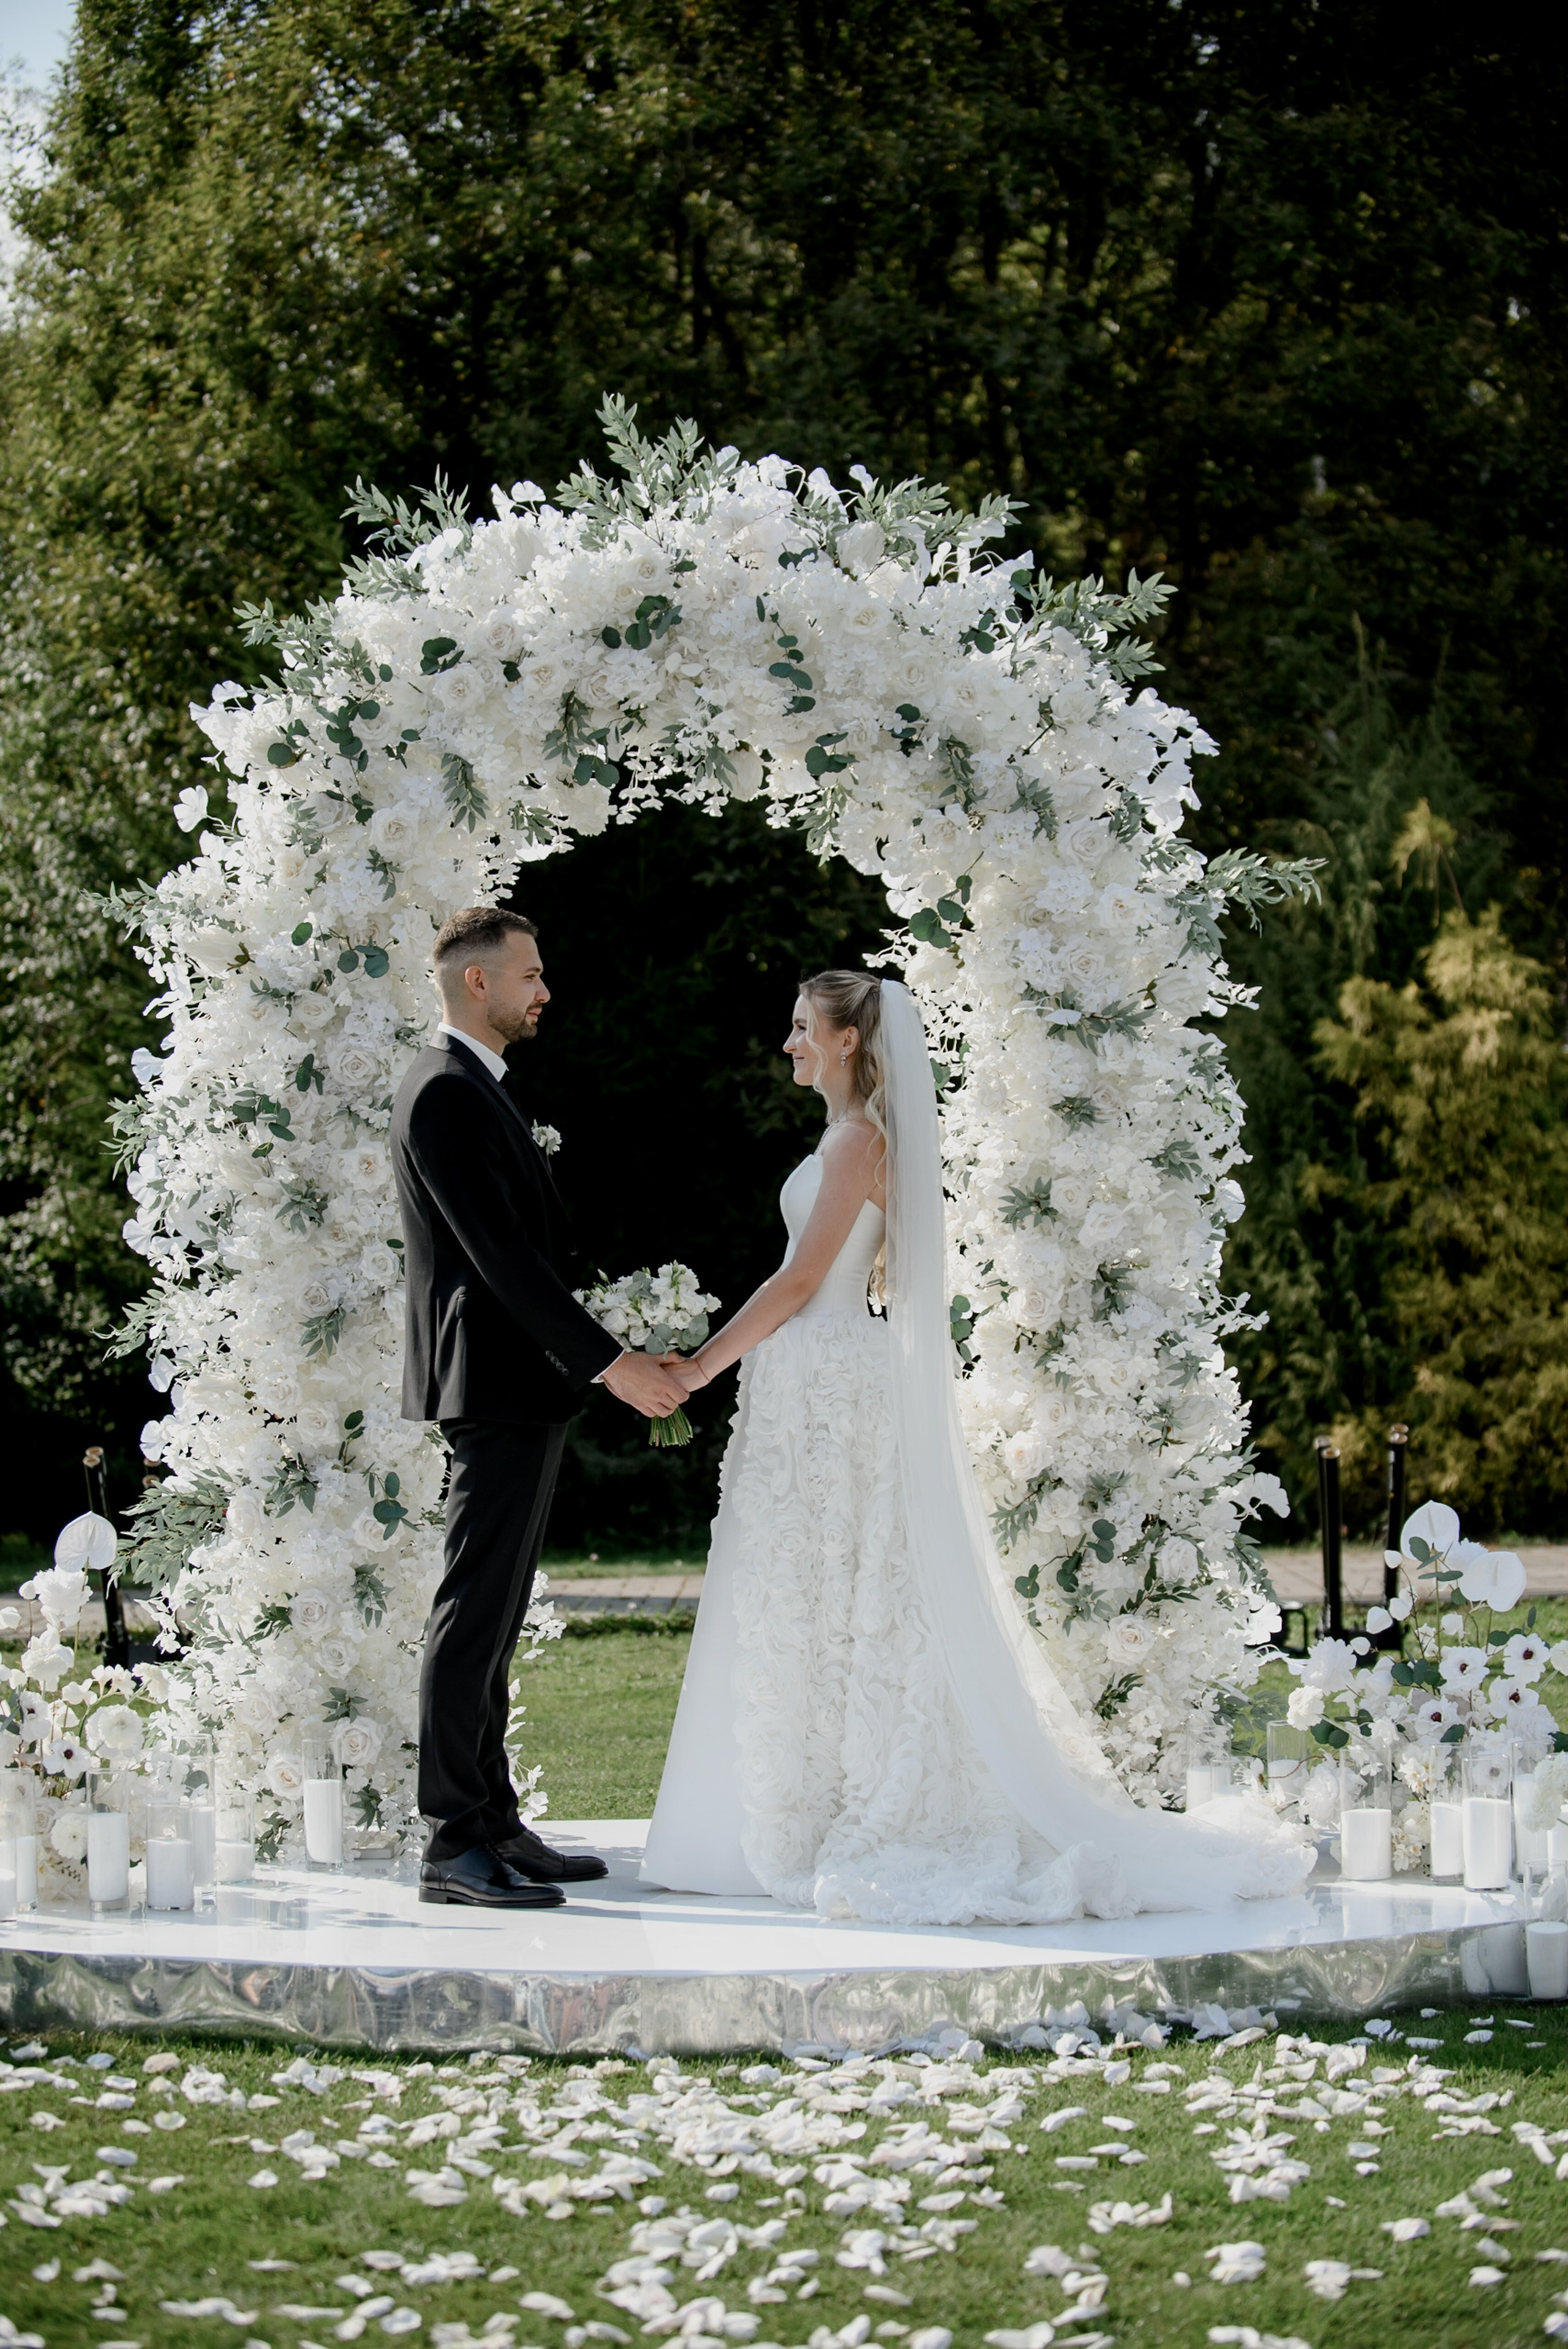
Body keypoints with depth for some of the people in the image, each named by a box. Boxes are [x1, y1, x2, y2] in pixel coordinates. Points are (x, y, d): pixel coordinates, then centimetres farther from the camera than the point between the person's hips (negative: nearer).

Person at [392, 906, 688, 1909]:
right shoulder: (447, 1095, -15)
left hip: (524, 1387, 11)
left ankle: (495, 1823, 16)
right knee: (476, 1613, -9)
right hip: (498, 1384, -11)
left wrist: (606, 1351, 19)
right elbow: (501, 1255, -21)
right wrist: (609, 1363, -21)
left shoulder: (482, 1086, 18)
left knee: (495, 1616, 12)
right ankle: (456, 1843, -7)